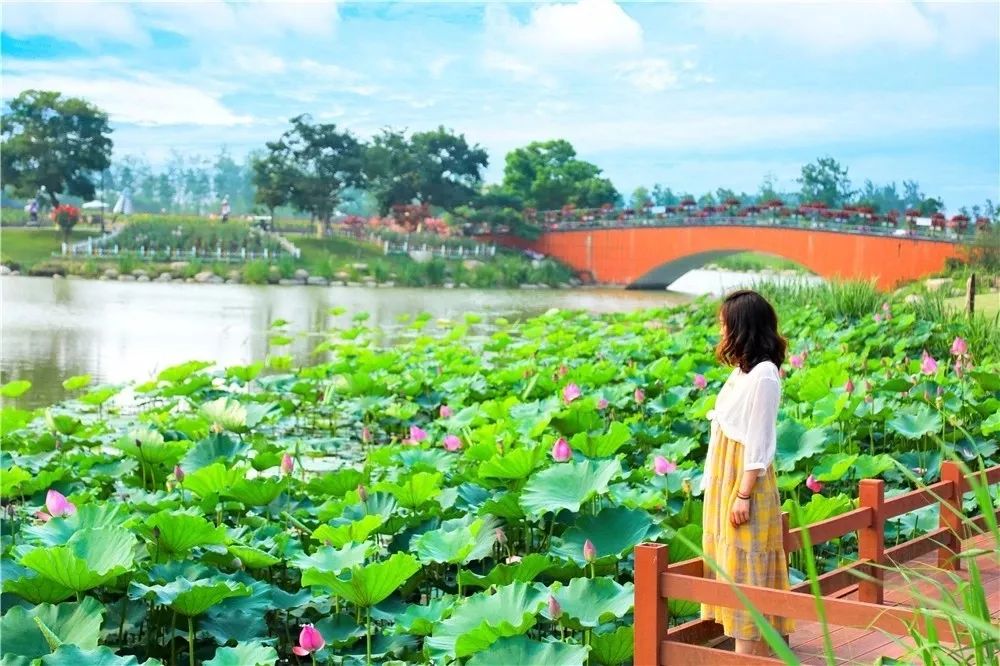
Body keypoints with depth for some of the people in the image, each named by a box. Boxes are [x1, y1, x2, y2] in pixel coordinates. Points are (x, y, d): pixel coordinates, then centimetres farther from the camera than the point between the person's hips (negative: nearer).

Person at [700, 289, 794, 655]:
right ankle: (746, 639, 22)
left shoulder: (763, 374, -17)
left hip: (744, 481, -9)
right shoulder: (744, 369, 10)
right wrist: (723, 487, 16)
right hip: (725, 478, 9)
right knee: (733, 561, 13)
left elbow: (759, 442, -18)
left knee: (744, 564, -4)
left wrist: (744, 495, -19)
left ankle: (749, 647, 3)